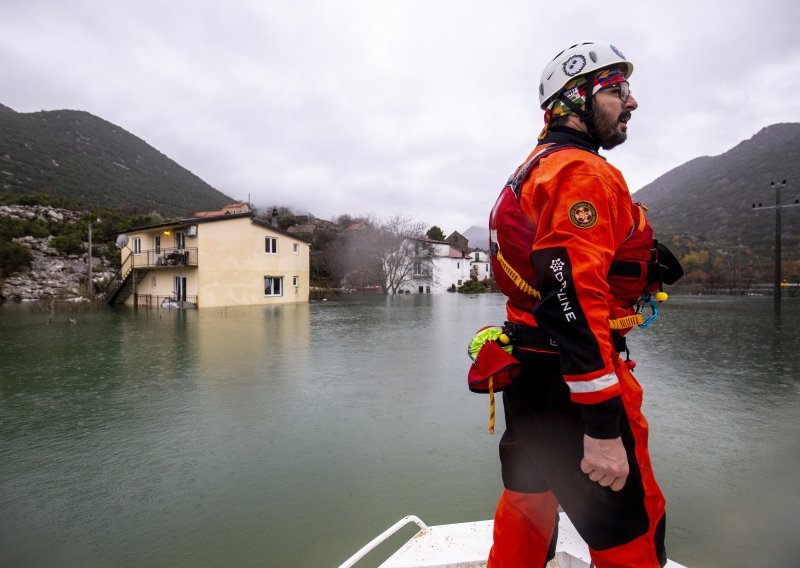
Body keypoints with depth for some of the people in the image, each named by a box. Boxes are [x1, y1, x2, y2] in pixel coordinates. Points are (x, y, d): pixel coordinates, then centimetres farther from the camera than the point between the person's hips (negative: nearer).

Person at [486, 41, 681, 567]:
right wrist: (604, 427, -24)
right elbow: (575, 298, -26)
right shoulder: (584, 172, -14)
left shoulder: (536, 169, 18)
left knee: (529, 501, 22)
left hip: (529, 369, 10)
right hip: (572, 382, -10)